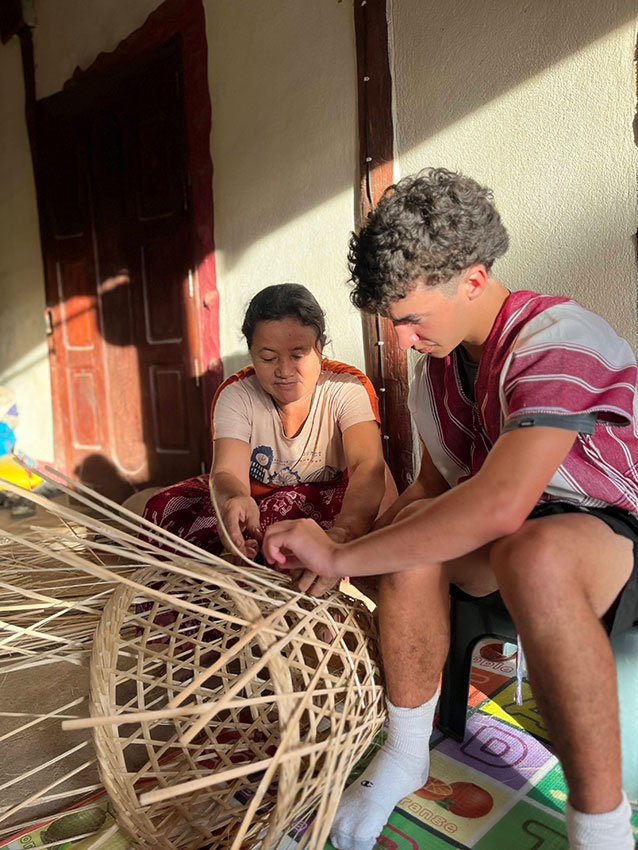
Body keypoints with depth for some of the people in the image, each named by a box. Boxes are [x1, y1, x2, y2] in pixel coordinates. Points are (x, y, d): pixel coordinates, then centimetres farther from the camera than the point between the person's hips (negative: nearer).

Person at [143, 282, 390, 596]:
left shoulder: (349, 387, -17)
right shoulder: (235, 394, -14)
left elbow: (369, 465, -35)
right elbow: (227, 471, -29)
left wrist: (344, 532, -58)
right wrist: (233, 499, -58)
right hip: (250, 498, 1)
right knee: (163, 508, -26)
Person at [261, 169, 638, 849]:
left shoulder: (557, 341, -24)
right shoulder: (437, 366, 3)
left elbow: (500, 505, -38)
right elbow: (434, 485, 9)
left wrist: (340, 557, -30)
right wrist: (359, 540, -10)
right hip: (503, 545, 6)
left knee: (535, 555, -39)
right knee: (412, 536, -24)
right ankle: (406, 752, -4)